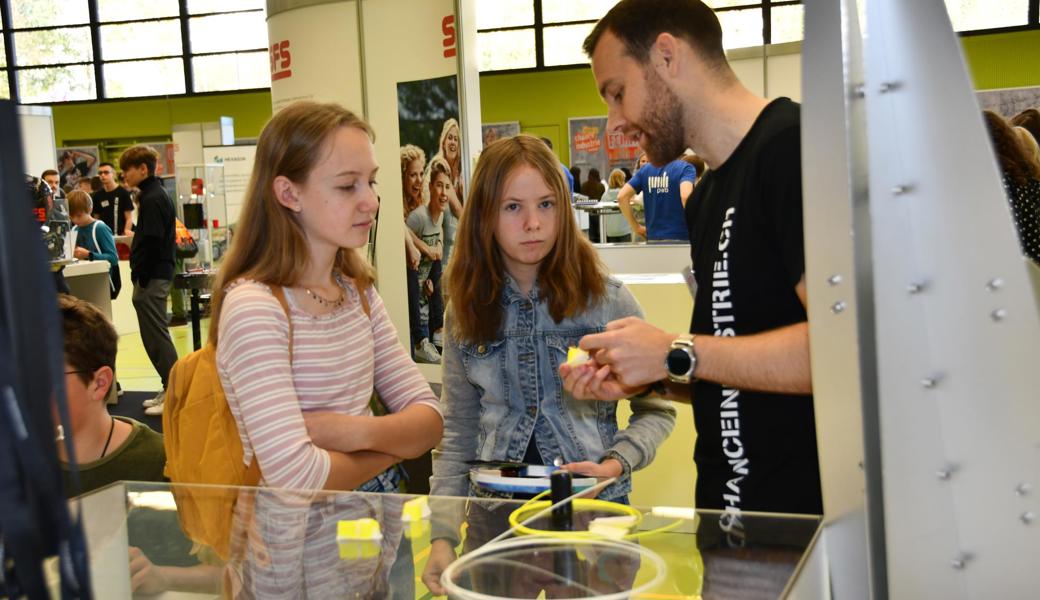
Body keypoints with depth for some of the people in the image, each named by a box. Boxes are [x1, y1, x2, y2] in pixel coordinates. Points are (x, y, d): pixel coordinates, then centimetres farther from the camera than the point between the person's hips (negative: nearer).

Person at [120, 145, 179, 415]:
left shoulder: (152, 199, -15)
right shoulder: (157, 195, 16)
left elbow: (151, 243, -20)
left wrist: (140, 278, -17)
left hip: (151, 277, -10)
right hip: (160, 272, 10)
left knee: (156, 336, -6)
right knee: (156, 335, 14)